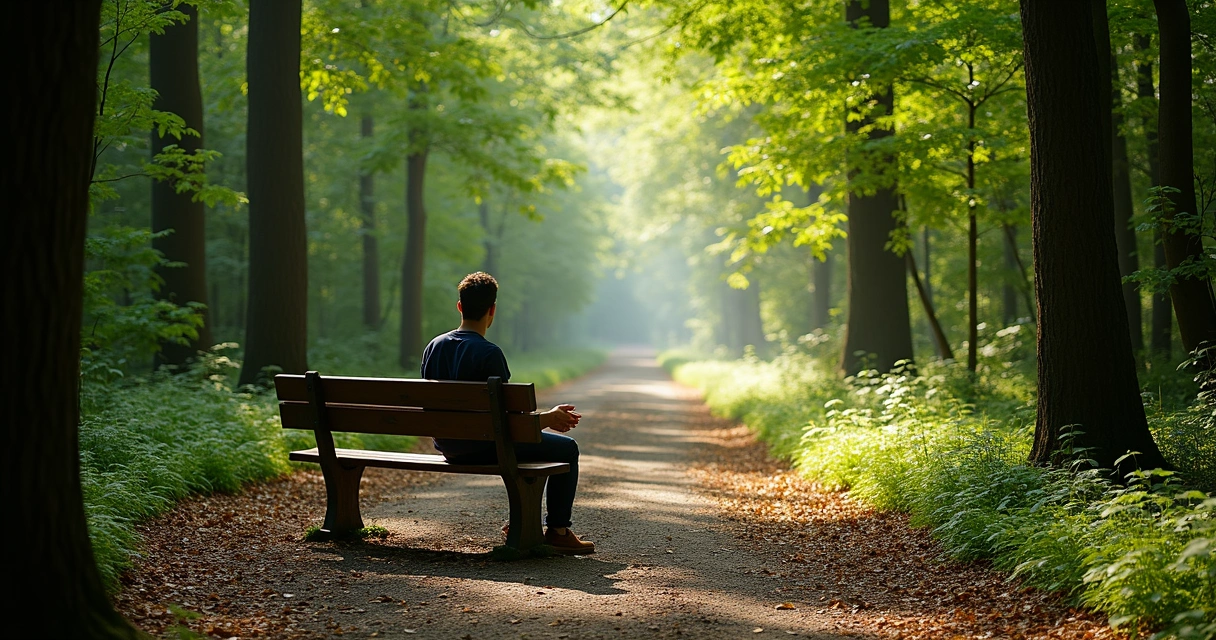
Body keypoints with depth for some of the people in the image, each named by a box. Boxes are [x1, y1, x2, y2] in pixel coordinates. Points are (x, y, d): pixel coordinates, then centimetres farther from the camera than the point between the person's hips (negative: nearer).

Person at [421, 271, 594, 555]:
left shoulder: (434, 347, 2)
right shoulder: (489, 353, -20)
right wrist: (549, 418, -3)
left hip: (447, 446, 8)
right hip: (483, 448, -8)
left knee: (534, 441, 32)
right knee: (566, 448, 7)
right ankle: (557, 531, 10)